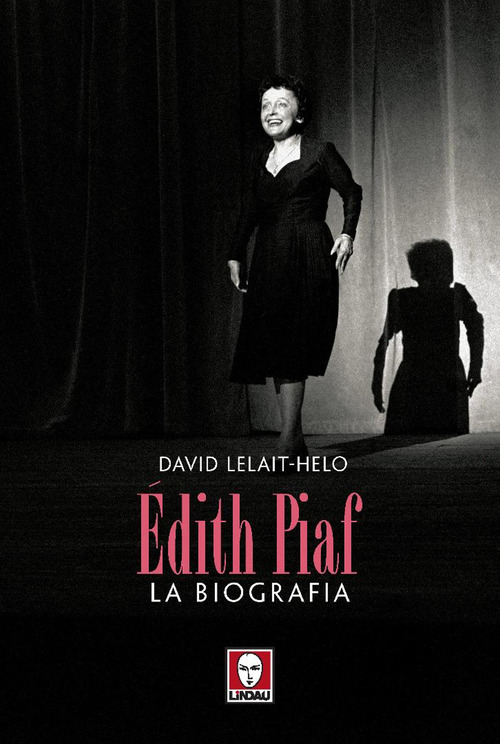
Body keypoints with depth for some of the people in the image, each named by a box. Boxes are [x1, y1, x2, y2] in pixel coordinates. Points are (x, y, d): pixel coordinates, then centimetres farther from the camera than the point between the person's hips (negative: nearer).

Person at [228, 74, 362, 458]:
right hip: (268, 259, 6)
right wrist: (236, 255, 17)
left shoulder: (319, 152, -1)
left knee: (293, 352, -12)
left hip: (310, 258, -5)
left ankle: (287, 444, -11)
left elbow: (352, 192, 8)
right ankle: (297, 441, 9)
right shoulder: (259, 157, 13)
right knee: (272, 348, 1)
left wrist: (348, 234, -4)